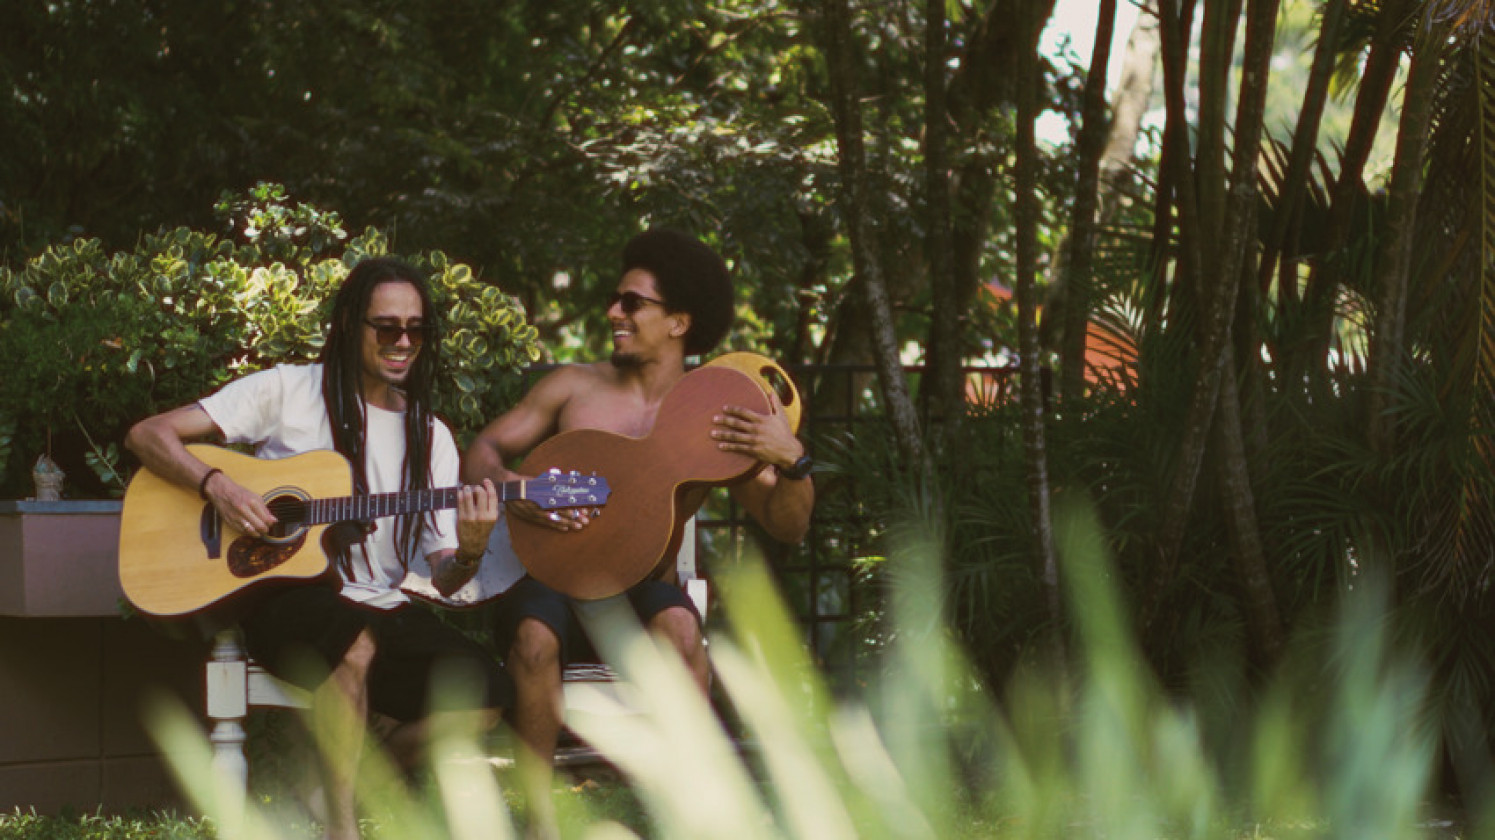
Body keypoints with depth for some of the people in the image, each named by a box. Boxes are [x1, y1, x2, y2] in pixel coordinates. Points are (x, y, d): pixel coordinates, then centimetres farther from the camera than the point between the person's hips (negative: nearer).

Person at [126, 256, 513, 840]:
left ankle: (356, 778, 5)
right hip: (285, 595, -5)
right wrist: (217, 486, -20)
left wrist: (469, 554, -17)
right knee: (355, 638, -40)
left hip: (381, 609, 5)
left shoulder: (430, 438, 12)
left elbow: (441, 578, 7)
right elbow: (147, 435, -3)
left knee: (486, 693, -20)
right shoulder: (289, 391, 1)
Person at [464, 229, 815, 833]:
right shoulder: (574, 387, 9)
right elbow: (483, 451, 9)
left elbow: (787, 525, -4)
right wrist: (512, 490, -14)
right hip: (555, 580, 1)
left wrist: (792, 462, -26)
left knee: (679, 630, -36)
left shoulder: (712, 421, 3)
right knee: (533, 637, -34)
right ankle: (538, 821, -24)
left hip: (642, 590, -1)